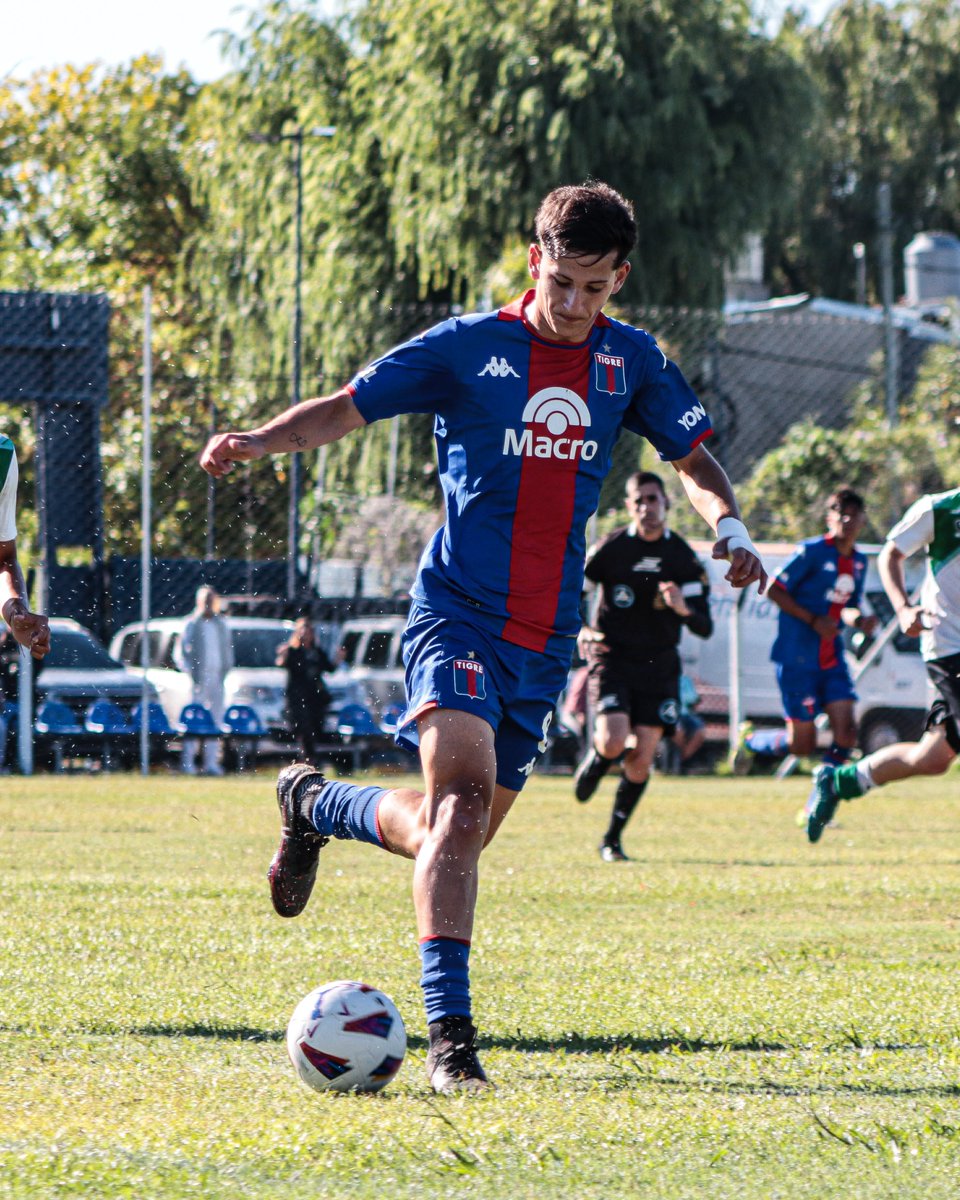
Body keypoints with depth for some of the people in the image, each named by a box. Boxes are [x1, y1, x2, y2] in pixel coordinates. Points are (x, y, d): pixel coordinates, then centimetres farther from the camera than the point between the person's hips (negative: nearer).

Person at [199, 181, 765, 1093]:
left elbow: (692, 459, 17)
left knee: (453, 831, 12)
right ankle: (449, 1034, -25)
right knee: (461, 797, -25)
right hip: (457, 615, -5)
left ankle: (314, 804, 43)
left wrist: (728, 528, -4)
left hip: (546, 637, 5)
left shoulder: (629, 361, 10)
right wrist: (258, 440, -19)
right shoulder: (468, 348, -2)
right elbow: (349, 408, 0)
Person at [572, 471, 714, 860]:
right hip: (612, 659, -2)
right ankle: (593, 762, 18)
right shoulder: (611, 549, -5)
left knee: (641, 758, -6)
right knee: (614, 743, -20)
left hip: (659, 667, 2)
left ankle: (613, 839, 10)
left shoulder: (684, 558, -1)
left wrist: (683, 609, -24)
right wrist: (580, 632, -9)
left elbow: (705, 628, -3)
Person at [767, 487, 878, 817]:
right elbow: (774, 590, -10)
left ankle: (816, 806, 4)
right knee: (802, 745, -4)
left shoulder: (859, 561, 10)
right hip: (797, 659, -6)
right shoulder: (812, 552, -11)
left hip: (832, 659, 6)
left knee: (845, 731, -8)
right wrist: (813, 620, -17)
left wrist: (860, 620, -2)